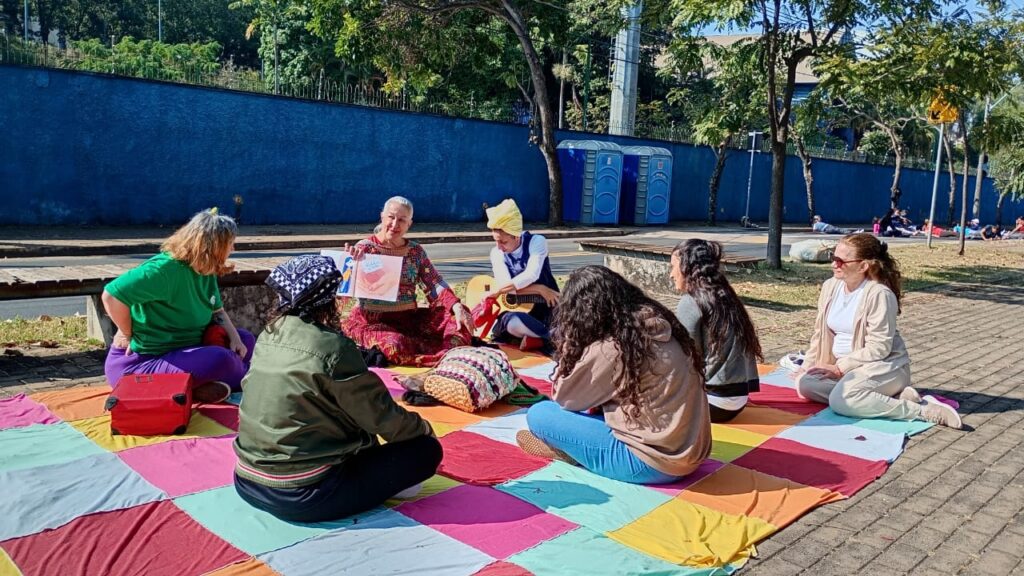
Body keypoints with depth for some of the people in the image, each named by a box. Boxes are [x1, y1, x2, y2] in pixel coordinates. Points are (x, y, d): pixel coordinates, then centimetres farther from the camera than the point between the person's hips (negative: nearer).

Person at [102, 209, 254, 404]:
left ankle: (198, 387, -10)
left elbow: (217, 311, 13)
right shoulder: (165, 269, -24)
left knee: (246, 340, 8)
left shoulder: (206, 271, 3)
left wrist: (235, 337, -5)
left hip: (182, 350, 10)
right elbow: (111, 295, -29)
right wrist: (128, 335, -16)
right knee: (220, 360, -29)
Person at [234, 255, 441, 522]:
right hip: (303, 498, -8)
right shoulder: (332, 347, -19)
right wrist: (423, 427, 8)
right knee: (427, 450, -1)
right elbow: (382, 417, -12)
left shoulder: (268, 336, 3)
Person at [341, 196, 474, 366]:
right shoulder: (365, 248, -3)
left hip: (410, 319, 5)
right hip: (373, 321, -4)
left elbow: (435, 285, 3)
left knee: (458, 318, -14)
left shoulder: (416, 251, 9)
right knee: (394, 345, -37)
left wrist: (457, 307, -15)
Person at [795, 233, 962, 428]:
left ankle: (922, 410, -18)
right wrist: (807, 367, 6)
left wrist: (840, 368, -19)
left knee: (841, 399, -33)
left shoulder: (879, 294, -18)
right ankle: (889, 397, -15)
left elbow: (878, 348, -21)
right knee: (805, 383, -18)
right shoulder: (830, 286, 4)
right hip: (843, 366, 8)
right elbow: (820, 333, 12)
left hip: (884, 365, -8)